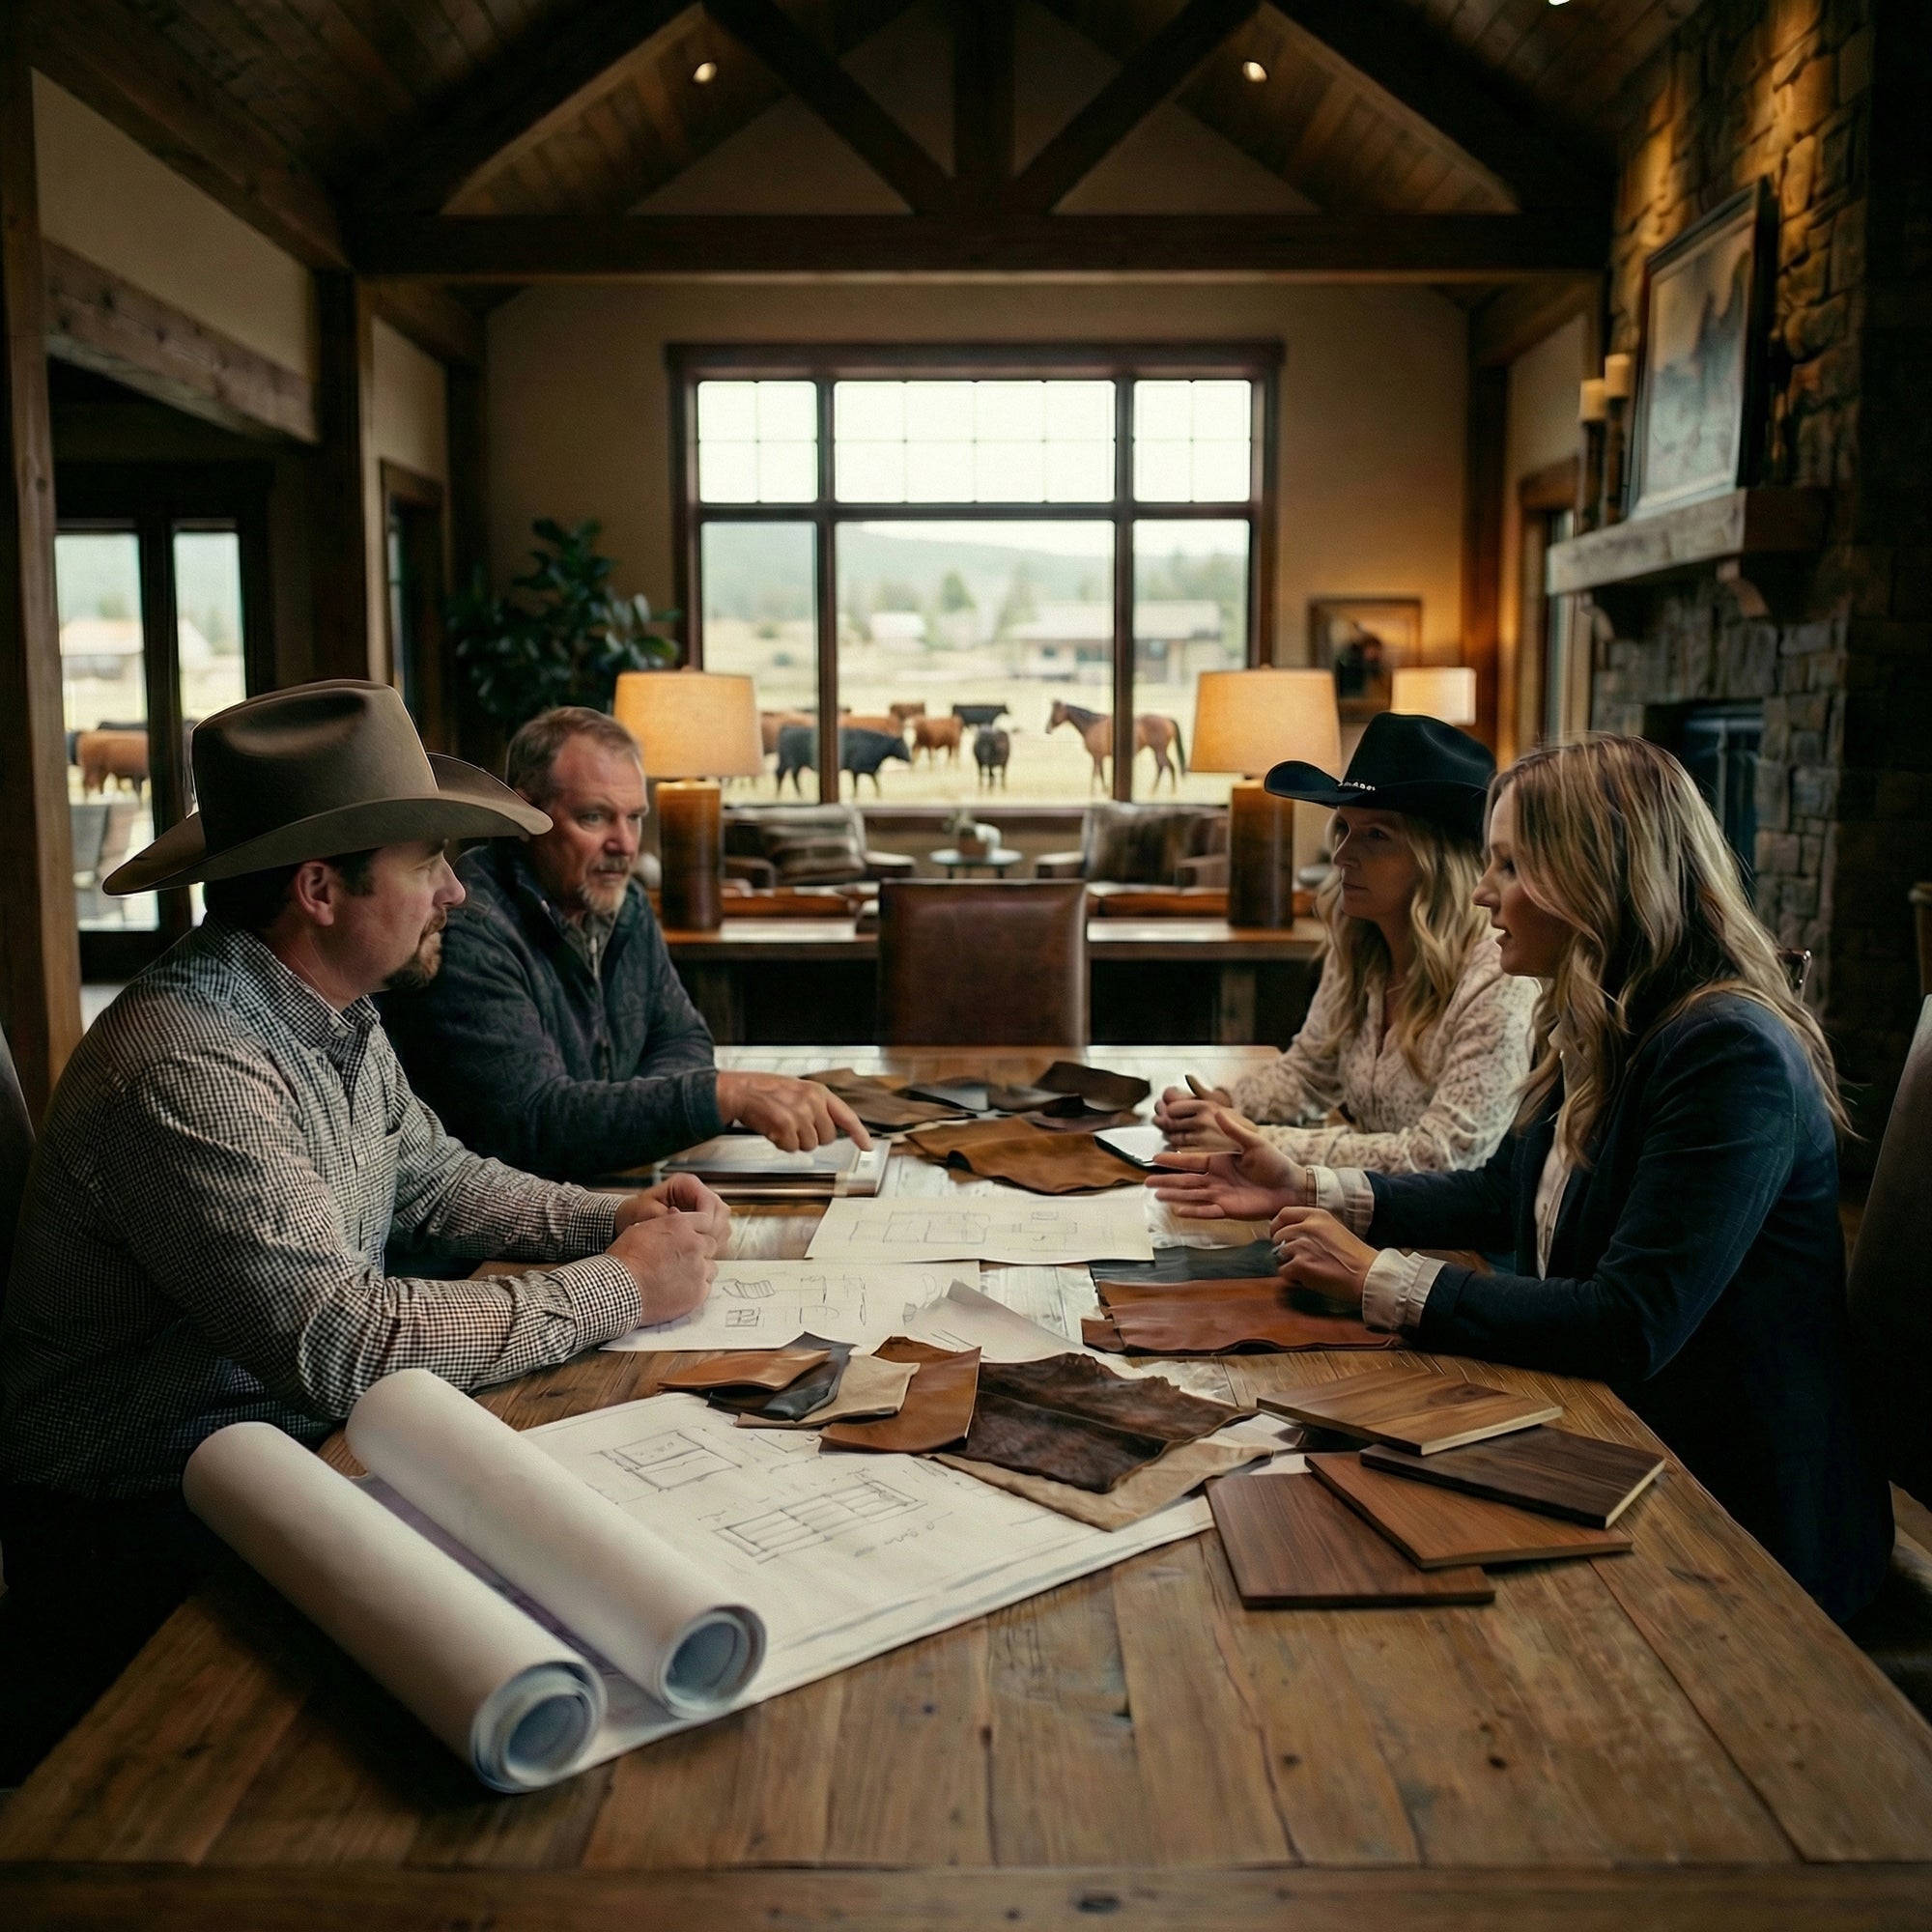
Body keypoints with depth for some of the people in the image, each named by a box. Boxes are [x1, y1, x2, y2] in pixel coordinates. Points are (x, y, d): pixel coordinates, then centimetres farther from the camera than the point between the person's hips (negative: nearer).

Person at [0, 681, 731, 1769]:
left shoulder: (339, 1016, 2)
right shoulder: (189, 1069, -29)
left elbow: (434, 1177, 15)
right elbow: (346, 1347, -32)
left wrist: (618, 1220, -2)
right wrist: (618, 1287, -22)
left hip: (303, 1429, 8)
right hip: (148, 1527, -8)